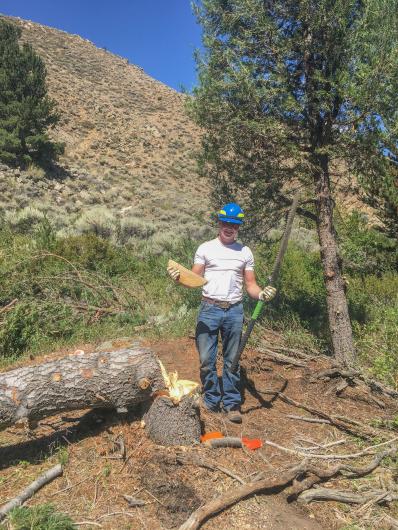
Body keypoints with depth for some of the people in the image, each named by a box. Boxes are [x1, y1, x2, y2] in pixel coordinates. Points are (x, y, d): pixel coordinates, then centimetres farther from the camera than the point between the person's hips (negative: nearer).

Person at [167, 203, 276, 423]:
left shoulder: (245, 252, 8)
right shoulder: (205, 248, 4)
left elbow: (250, 284, 8)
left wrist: (262, 294, -13)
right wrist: (179, 278, -20)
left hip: (234, 311, 1)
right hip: (209, 309, -1)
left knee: (232, 360, 8)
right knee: (206, 359, 3)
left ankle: (231, 403, 19)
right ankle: (212, 400, 21)